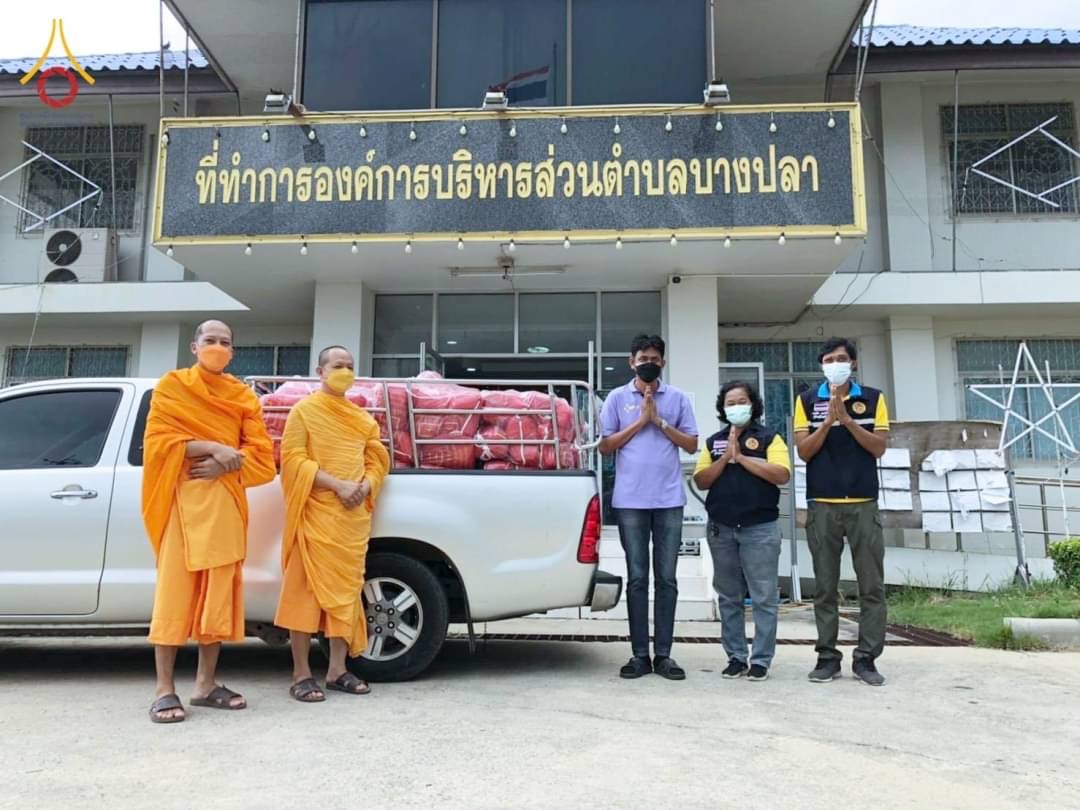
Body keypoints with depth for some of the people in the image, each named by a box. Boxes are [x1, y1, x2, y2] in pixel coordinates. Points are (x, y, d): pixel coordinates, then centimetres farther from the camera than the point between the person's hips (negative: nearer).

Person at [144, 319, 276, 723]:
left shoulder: (243, 396, 14)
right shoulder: (171, 386, 7)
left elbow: (261, 452, 6)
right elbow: (158, 440, -5)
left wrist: (225, 463, -12)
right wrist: (212, 447, -15)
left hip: (226, 501, 3)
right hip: (183, 499, -3)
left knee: (219, 592, 3)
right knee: (174, 591, -6)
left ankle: (205, 683, 11)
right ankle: (165, 689, -2)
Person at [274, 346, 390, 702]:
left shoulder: (362, 417, 18)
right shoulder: (304, 410, 1)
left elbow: (378, 458, 15)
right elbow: (293, 459, -9)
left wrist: (364, 487, -6)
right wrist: (337, 484, -18)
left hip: (354, 517, 6)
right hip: (316, 514, -6)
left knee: (345, 590, 8)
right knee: (306, 589, -5)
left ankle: (338, 669, 16)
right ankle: (301, 674, 0)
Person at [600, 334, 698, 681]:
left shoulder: (678, 398, 8)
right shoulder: (617, 398, 6)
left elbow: (692, 444, 6)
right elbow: (605, 446, 3)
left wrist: (660, 421, -6)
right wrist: (640, 422, -6)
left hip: (669, 499, 1)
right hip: (630, 500, -1)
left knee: (666, 578, 4)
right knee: (637, 578, 3)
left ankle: (664, 654, 11)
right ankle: (640, 654, 9)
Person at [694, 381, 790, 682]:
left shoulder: (769, 438, 2)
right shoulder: (713, 442, 12)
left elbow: (782, 475, -13)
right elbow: (700, 481, 3)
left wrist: (742, 457, -13)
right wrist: (725, 458, -9)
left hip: (760, 528, -3)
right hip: (721, 529, 4)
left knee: (764, 597, -1)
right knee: (728, 597, 9)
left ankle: (761, 660, 6)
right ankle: (736, 657, 17)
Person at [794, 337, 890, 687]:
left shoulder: (873, 398, 5)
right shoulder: (807, 400, 5)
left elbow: (879, 447, -2)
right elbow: (804, 451, -1)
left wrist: (847, 419, -13)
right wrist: (829, 419, -12)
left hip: (864, 504, 0)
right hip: (822, 505, 0)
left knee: (872, 585, 2)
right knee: (825, 586, 4)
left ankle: (866, 657, 10)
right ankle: (827, 656, 11)